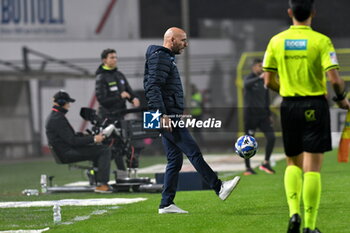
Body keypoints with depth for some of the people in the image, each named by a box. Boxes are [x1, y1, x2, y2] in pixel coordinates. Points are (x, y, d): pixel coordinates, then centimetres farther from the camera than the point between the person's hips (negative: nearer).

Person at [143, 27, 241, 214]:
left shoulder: (166, 58, 24)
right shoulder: (159, 58, -10)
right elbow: (153, 88, -20)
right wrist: (163, 114, -26)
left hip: (168, 117, 11)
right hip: (167, 117, -11)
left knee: (174, 160, 7)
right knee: (193, 152, -10)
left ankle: (166, 204, 6)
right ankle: (219, 188, -9)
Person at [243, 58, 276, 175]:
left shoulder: (264, 81, 14)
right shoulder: (249, 78, -4)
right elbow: (247, 84, -30)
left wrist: (269, 114, 20)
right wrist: (259, 78, -45)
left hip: (262, 113, 5)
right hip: (250, 113, -5)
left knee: (271, 137, -8)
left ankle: (266, 163, 2)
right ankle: (247, 168, 6)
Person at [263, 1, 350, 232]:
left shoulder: (277, 41, 2)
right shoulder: (321, 41, -9)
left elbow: (269, 80, 3)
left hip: (289, 105, 3)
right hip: (315, 105, -3)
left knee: (293, 163, 18)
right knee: (312, 166, 0)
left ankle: (294, 213, 0)